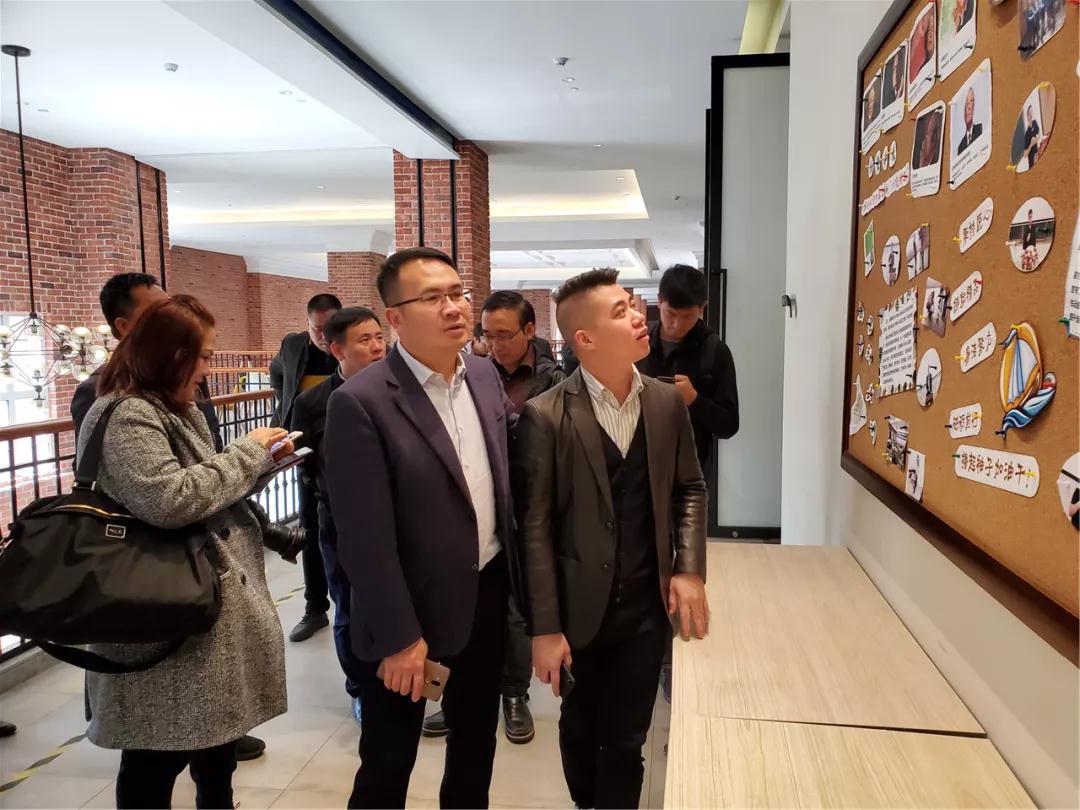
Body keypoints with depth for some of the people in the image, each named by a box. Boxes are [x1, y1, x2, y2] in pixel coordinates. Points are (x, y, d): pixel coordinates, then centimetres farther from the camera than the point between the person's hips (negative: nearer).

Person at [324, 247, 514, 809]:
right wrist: (398, 637, -17)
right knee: (388, 762, 16)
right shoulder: (361, 403, -21)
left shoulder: (485, 374, 0)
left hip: (488, 592, 6)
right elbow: (366, 539, -20)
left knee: (477, 741, 25)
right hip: (412, 610, -5)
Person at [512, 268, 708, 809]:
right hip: (578, 608, -2)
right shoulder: (545, 416, -15)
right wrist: (544, 628, -12)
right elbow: (534, 527, -13)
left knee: (626, 740, 12)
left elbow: (689, 489, 9)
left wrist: (689, 569, -4)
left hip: (644, 606, 2)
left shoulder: (666, 403, -1)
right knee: (579, 727, 21)